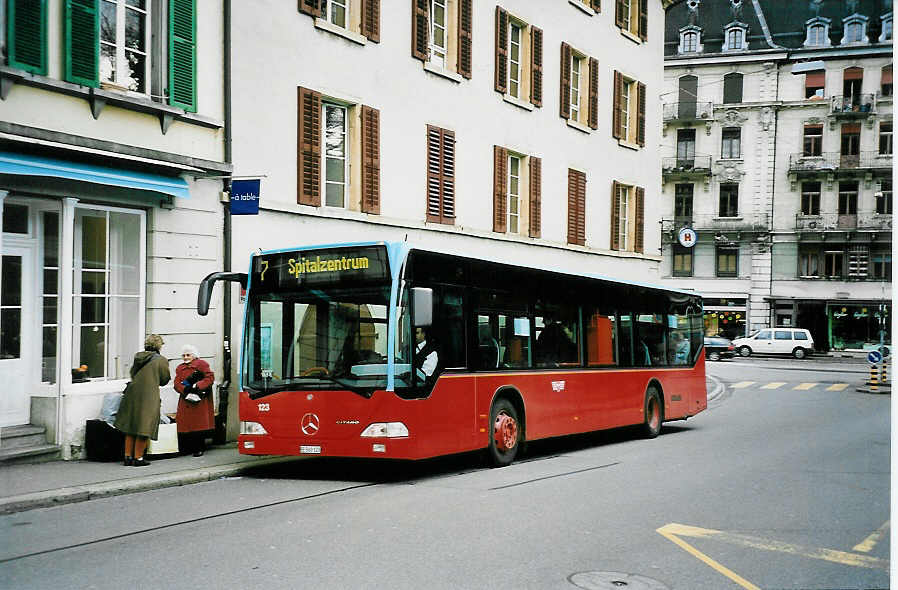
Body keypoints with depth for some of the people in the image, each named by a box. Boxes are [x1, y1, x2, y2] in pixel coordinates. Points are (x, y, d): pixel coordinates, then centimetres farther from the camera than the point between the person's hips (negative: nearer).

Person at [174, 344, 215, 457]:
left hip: (200, 400, -4)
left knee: (199, 425, -5)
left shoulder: (201, 364, 2)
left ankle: (199, 449, 2)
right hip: (186, 401, 4)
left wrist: (196, 386, -18)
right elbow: (177, 384, 6)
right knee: (186, 425, -1)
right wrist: (186, 389, -14)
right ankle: (188, 448, 9)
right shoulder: (180, 368, 18)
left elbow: (210, 377, -8)